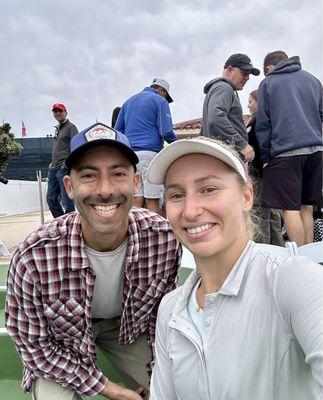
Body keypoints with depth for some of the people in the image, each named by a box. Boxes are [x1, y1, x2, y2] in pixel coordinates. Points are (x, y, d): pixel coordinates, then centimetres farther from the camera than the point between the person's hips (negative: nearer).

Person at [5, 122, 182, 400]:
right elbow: (33, 343, -19)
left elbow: (162, 309, -8)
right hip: (62, 341, -1)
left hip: (131, 327, 2)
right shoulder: (33, 259, -35)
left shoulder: (165, 238, -29)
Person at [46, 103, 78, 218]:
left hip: (64, 169, -9)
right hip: (53, 169, 9)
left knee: (67, 201, -8)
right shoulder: (57, 128, 22)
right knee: (51, 198, 9)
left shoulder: (70, 127, -2)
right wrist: (52, 163, 19)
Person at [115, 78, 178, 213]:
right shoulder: (160, 101, 4)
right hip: (150, 152, -5)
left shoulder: (128, 102, 23)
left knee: (137, 199, 4)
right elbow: (166, 132, -6)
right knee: (152, 200, -4)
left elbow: (117, 130, 19)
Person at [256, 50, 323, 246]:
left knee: (290, 209, -4)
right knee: (306, 208, 10)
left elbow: (263, 124, 2)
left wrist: (266, 158, 5)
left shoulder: (267, 83, 7)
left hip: (286, 151, -5)